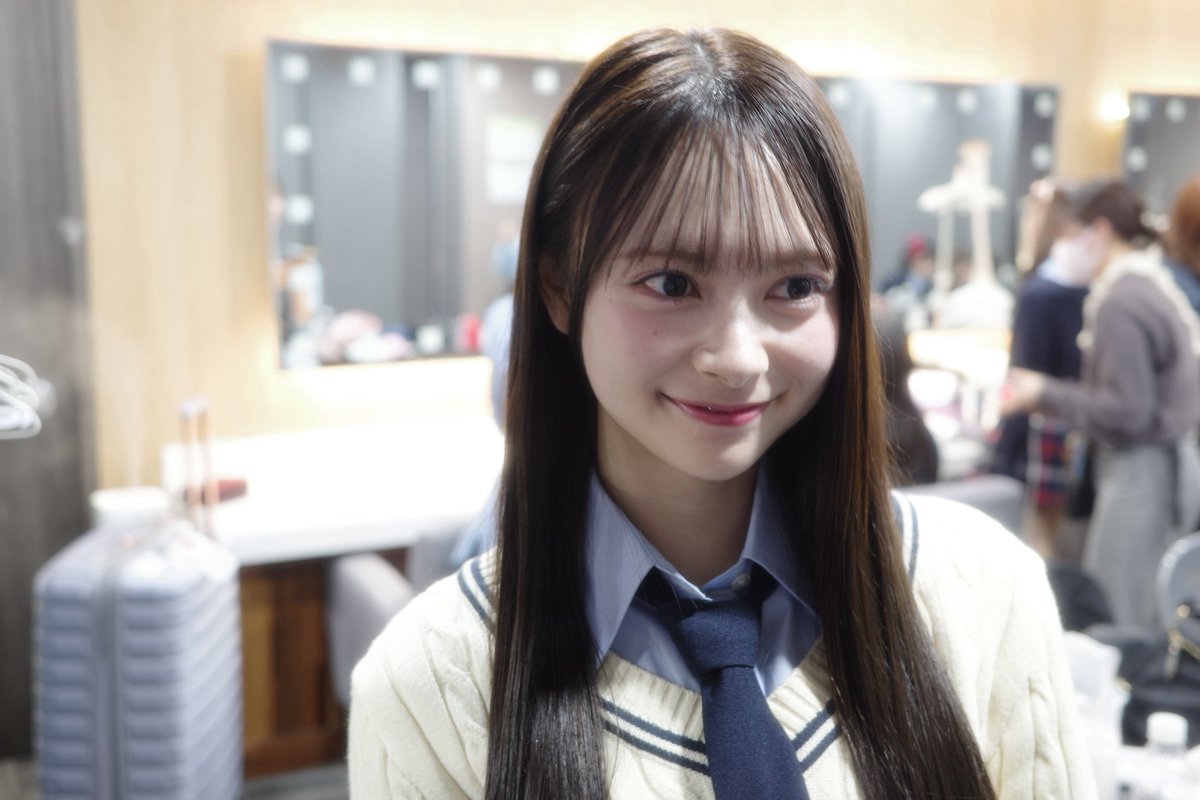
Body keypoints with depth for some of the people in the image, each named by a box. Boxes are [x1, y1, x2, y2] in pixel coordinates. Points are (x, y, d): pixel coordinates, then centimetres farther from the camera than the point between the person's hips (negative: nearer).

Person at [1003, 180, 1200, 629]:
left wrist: (1044, 394, -13)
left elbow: (1127, 411, -19)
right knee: (1150, 619, 14)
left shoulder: (1120, 304, -17)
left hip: (1140, 470, -10)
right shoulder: (1156, 285, 12)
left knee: (1115, 620, -3)